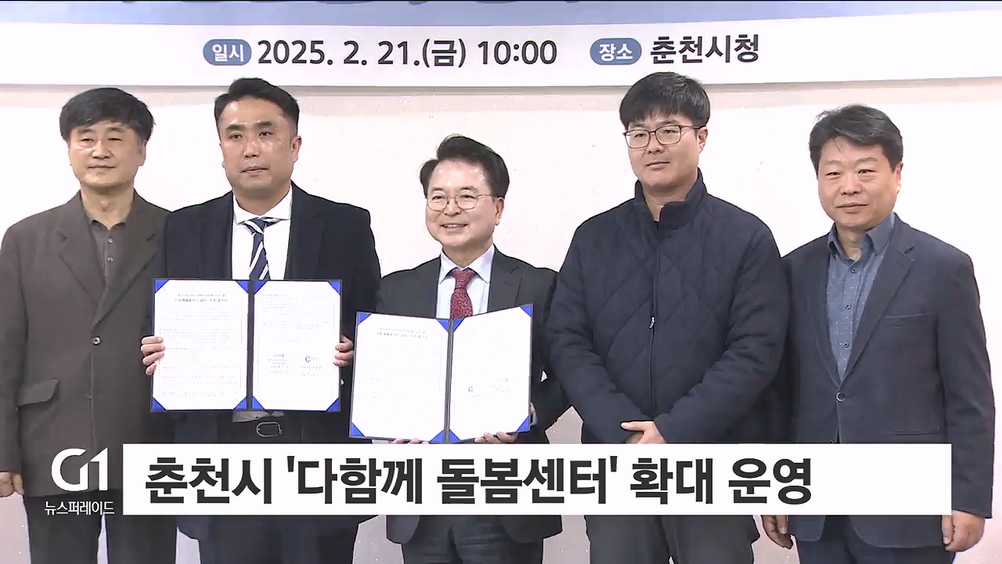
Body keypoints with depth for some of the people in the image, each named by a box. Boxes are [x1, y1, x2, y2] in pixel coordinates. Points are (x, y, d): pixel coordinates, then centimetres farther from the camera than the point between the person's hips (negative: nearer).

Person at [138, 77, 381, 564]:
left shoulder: (347, 227, 1)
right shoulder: (184, 229, 7)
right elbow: (161, 332, 11)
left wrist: (351, 355, -17)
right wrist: (159, 354, -10)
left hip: (318, 455, -1)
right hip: (221, 450, 2)